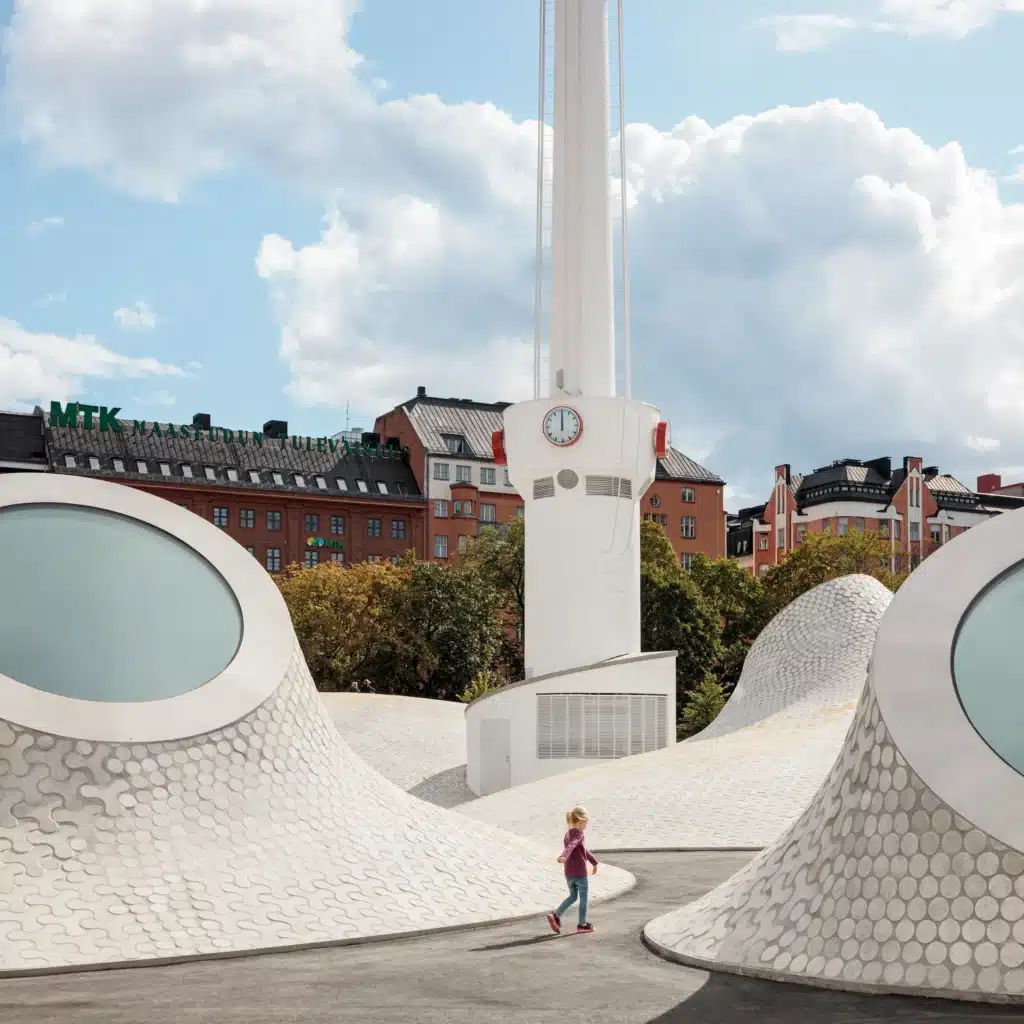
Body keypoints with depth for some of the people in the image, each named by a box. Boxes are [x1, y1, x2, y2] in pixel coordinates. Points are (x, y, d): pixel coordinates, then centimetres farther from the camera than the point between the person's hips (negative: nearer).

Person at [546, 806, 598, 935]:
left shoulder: (567, 835, 15)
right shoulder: (578, 833, -12)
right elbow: (571, 846, -33)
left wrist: (594, 861, 37)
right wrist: (564, 856, -51)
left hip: (569, 873, 8)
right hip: (580, 873, -8)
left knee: (572, 896, 20)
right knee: (584, 898, 8)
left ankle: (555, 915, 6)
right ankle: (582, 924, 15)